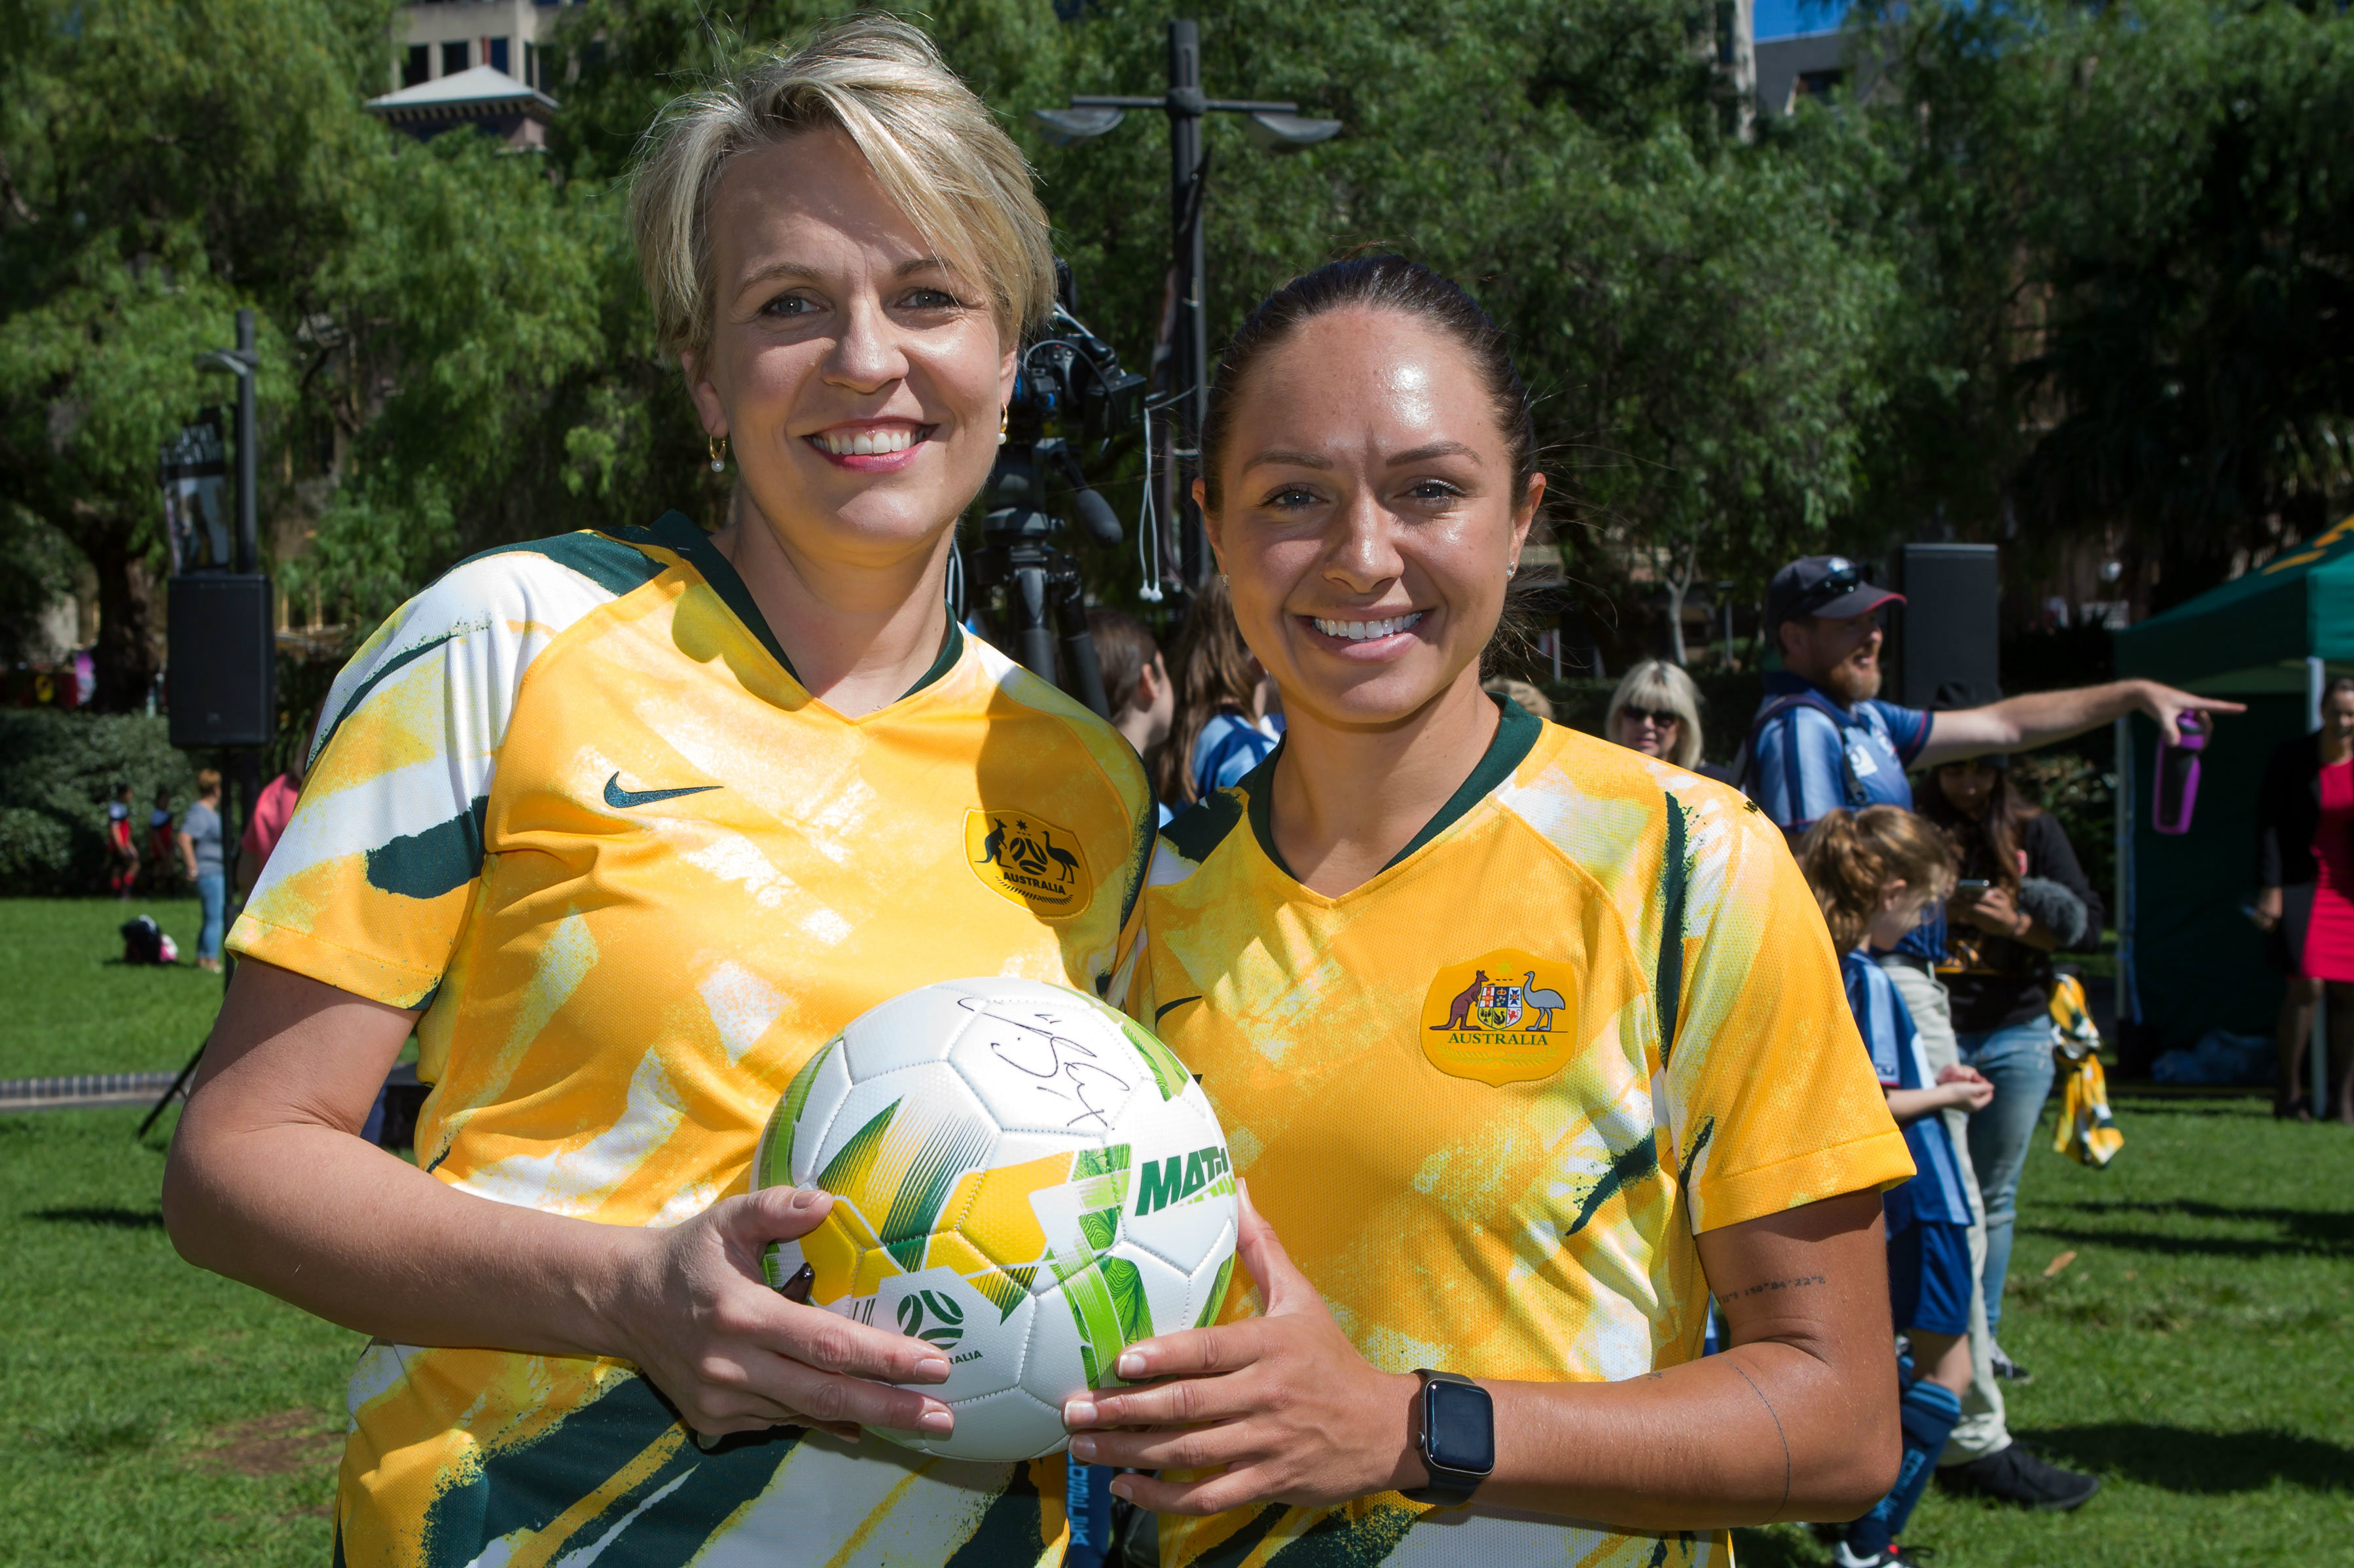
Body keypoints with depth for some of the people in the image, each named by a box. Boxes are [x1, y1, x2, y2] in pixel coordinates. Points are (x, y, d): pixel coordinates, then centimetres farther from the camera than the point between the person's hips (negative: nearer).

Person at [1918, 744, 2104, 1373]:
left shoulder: (2035, 832, 5)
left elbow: (2089, 926, 0)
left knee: (1995, 1195, 7)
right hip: (1931, 1034, -1)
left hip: (2015, 1037, 2)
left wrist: (2017, 924, -16)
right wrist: (1937, 910, -17)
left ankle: (1984, 1337, 16)